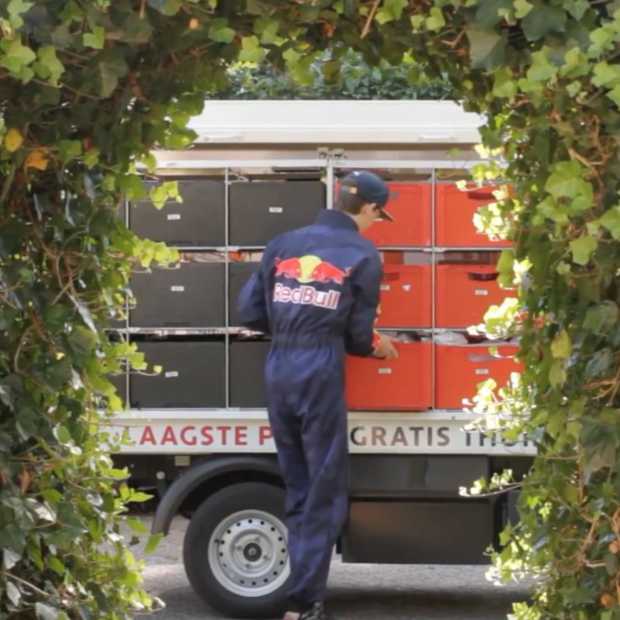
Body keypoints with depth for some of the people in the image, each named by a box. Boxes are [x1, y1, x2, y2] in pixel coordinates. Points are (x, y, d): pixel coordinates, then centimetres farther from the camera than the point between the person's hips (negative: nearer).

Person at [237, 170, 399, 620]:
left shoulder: (283, 244, 12)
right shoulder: (363, 255, 0)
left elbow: (250, 312, 11)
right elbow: (357, 333, 0)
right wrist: (377, 346, 21)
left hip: (278, 372, 5)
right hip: (320, 375, -5)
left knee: (298, 491, 15)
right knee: (325, 494, 3)